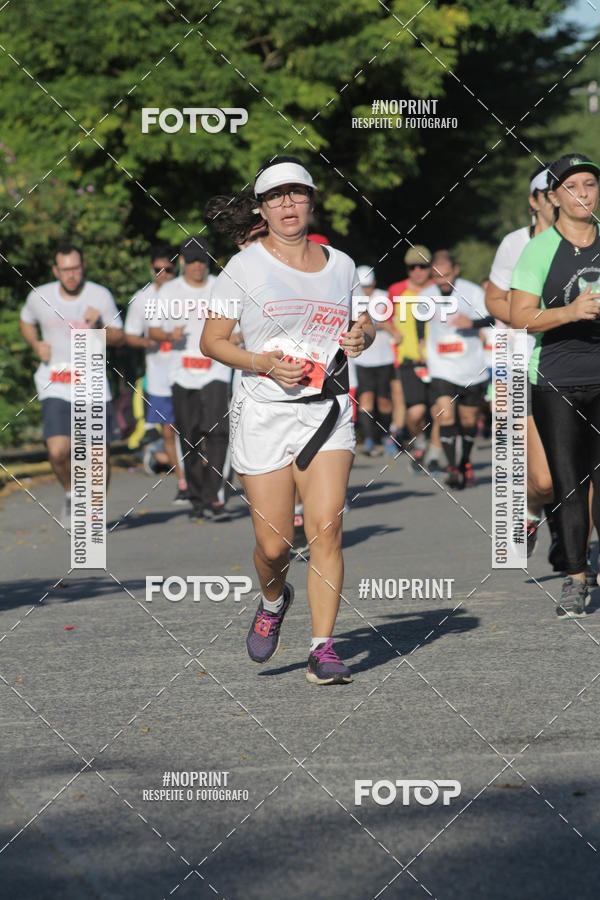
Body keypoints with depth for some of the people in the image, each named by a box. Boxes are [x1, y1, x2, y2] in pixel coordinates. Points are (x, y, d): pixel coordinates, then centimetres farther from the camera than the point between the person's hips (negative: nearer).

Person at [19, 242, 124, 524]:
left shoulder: (101, 296, -3)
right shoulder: (39, 297, 0)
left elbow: (119, 338, 3)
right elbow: (26, 322, 21)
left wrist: (98, 329, -17)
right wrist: (36, 346, 2)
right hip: (55, 386, 0)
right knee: (59, 451, -16)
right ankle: (71, 493, 15)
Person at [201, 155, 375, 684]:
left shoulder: (341, 265, 10)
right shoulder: (245, 267, 0)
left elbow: (363, 323, 24)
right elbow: (211, 342, 1)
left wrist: (361, 336, -1)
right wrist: (263, 363, -15)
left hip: (328, 412, 2)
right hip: (264, 413, -2)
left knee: (326, 527, -13)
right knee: (274, 545, -1)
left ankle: (323, 649, -10)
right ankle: (274, 601, 34)